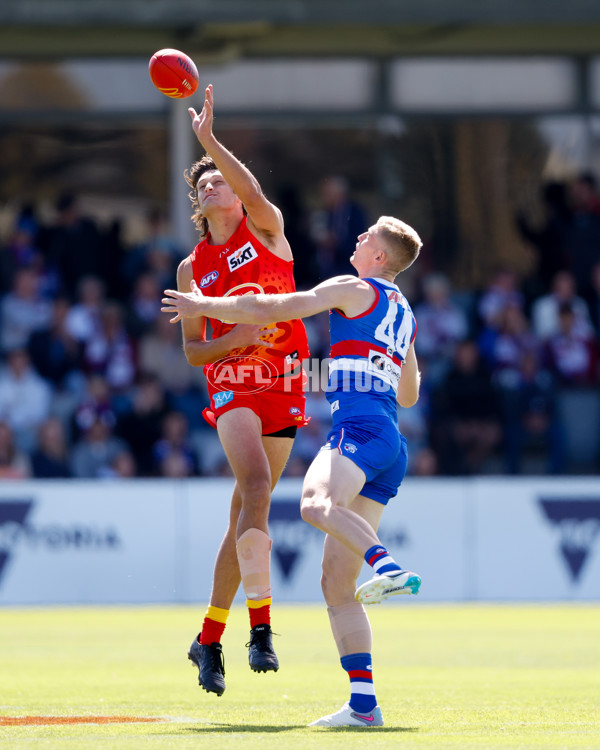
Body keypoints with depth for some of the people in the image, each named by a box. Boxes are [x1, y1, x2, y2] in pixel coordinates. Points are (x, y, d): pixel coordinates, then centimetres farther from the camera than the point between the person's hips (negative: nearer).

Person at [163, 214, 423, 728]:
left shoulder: (354, 290, 5)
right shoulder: (404, 313, 30)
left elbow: (269, 310, 1)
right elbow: (409, 394, 41)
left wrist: (204, 306, 14)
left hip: (361, 426, -8)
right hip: (391, 446, 8)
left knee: (315, 502, -39)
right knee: (336, 583, 3)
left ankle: (388, 566, -62)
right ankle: (363, 703, -5)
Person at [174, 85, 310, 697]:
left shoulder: (266, 229, 7)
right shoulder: (192, 268, 11)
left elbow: (253, 191, -17)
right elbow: (192, 350, 11)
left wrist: (208, 139, -26)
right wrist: (232, 340, -10)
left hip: (284, 383, 1)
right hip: (232, 387, -1)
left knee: (246, 513, 5)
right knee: (256, 484, -27)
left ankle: (209, 638, 18)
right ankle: (260, 628, -32)